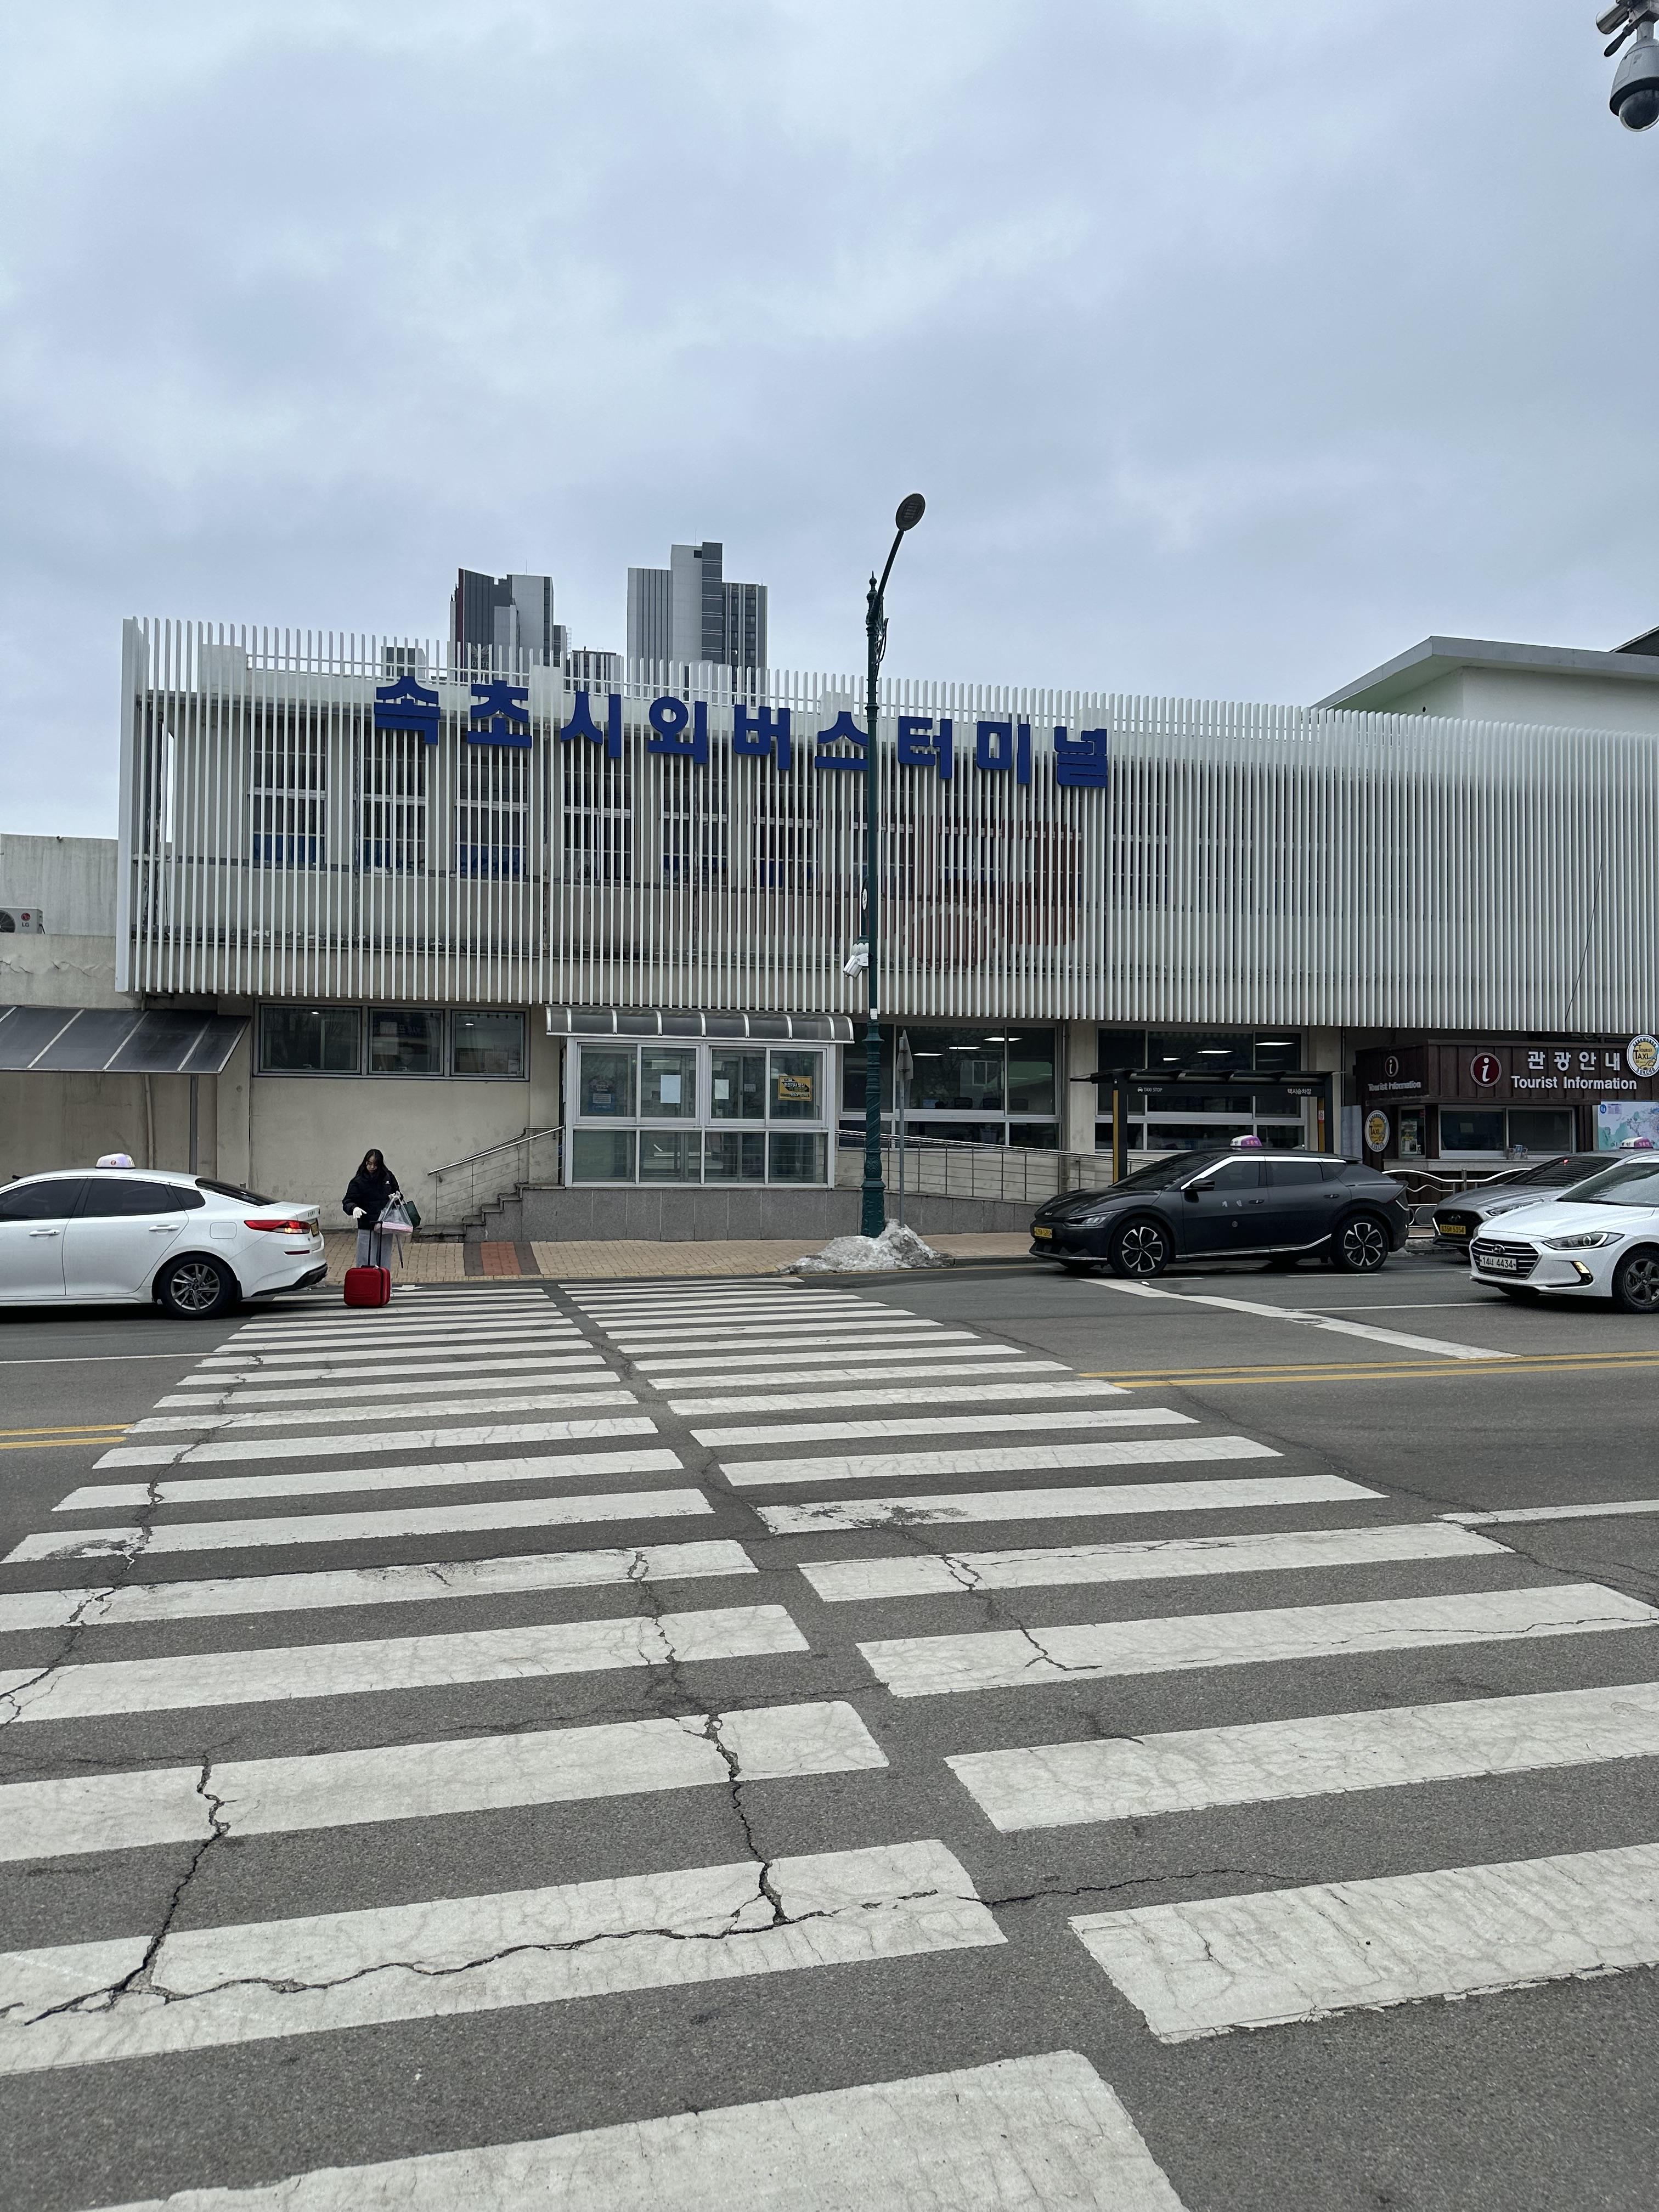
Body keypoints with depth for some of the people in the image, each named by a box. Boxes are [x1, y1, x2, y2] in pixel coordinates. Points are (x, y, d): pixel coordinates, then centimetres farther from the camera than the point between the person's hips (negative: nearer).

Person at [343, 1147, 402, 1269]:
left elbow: (397, 1192, 21)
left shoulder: (388, 1177, 6)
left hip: (386, 1228, 4)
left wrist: (397, 1196, -2)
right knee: (367, 1264, -5)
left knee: (383, 1264, 9)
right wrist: (354, 1208, -31)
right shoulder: (358, 1181, -5)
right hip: (367, 1228, -3)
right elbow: (347, 1202, -9)